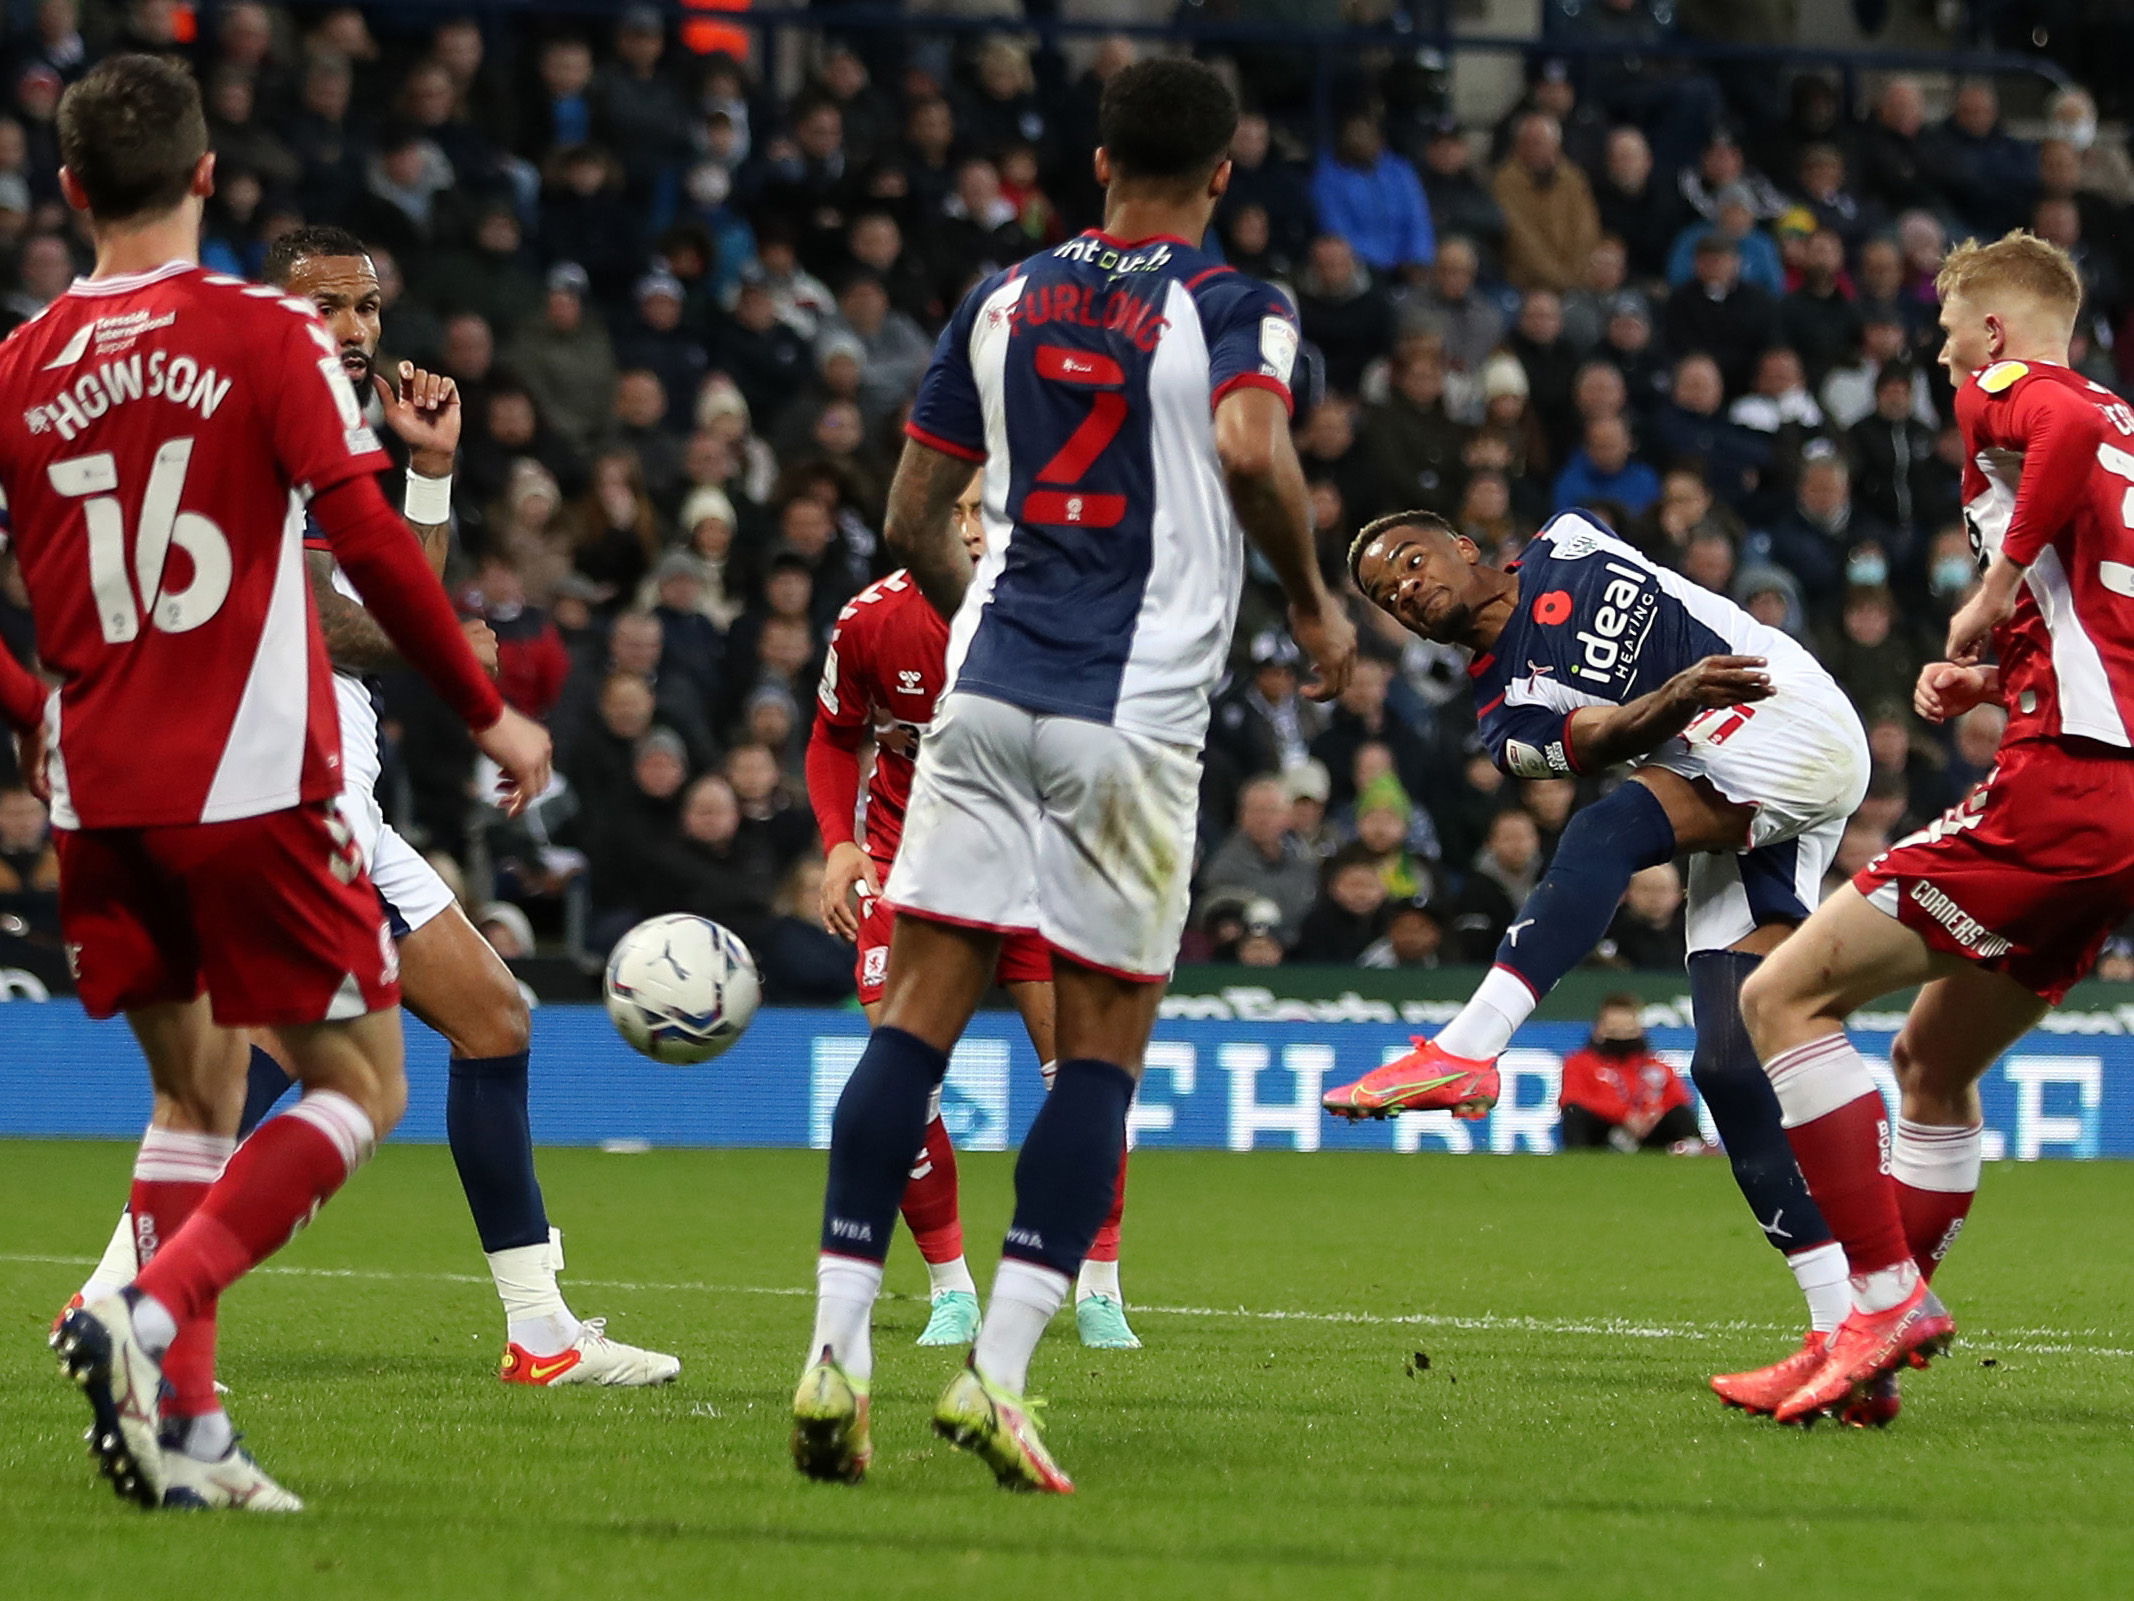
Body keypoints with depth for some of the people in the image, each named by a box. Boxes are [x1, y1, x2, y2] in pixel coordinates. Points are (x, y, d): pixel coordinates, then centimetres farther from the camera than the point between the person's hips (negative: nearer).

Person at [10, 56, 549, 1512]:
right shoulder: (268, 337, -6)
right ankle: (148, 1315, -17)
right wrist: (490, 712, -2)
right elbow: (369, 541, -11)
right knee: (361, 1084, 3)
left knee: (196, 1090, 16)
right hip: (250, 782, -5)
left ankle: (186, 1426, 7)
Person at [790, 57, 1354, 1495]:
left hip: (987, 693, 4)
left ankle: (838, 1349, -7)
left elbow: (914, 522, 16)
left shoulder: (1004, 302, 14)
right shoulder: (1231, 310, 0)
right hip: (1137, 717, -4)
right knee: (1105, 1044, 3)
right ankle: (998, 1374, -6)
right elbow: (1253, 451, -21)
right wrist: (1315, 608, -5)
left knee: (922, 1012, 2)